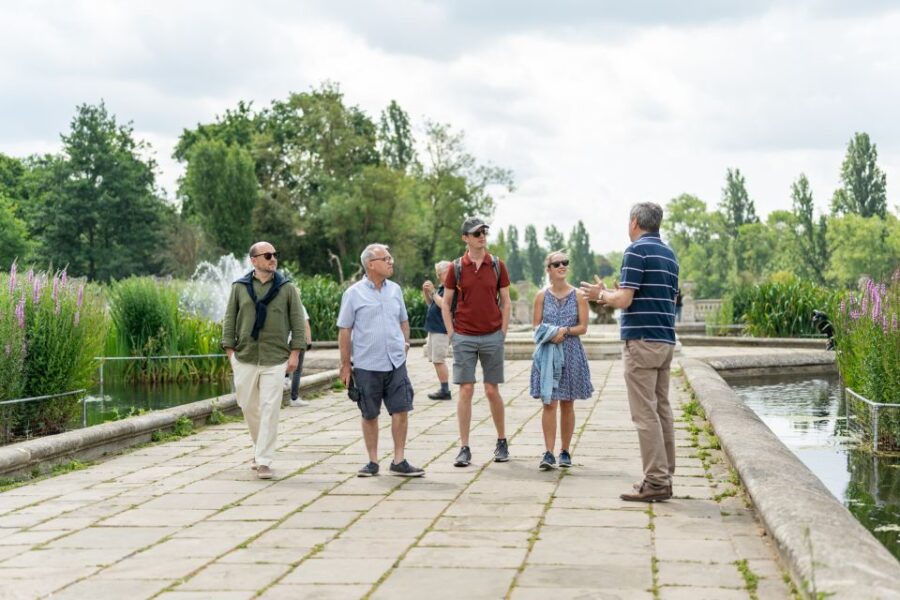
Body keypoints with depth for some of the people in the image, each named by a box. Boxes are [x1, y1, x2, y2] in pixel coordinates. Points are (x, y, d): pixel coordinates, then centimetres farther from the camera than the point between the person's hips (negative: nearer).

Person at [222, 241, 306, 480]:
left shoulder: (287, 288, 3)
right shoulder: (239, 287, 6)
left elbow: (297, 322, 3)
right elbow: (229, 321, 8)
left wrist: (295, 353, -4)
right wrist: (230, 351, 0)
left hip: (275, 360, -2)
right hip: (245, 358, 2)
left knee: (270, 409, -7)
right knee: (248, 406, 10)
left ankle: (263, 461, -4)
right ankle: (260, 448, 32)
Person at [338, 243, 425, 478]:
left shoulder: (395, 290, 9)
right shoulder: (354, 294, -4)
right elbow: (344, 331, -2)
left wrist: (405, 344, 10)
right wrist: (346, 365, -4)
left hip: (395, 363, 3)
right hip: (366, 365, -3)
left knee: (401, 411, -2)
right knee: (370, 415, 6)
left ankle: (399, 461, 7)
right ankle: (373, 462, 17)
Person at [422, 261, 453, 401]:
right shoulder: (441, 288, 16)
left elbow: (443, 304, -25)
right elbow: (430, 303, 24)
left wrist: (432, 292, -17)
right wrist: (426, 292, 8)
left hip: (441, 330, -10)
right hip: (434, 329, 10)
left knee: (438, 360, -9)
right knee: (436, 360, 12)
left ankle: (445, 391, -5)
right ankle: (444, 389, 16)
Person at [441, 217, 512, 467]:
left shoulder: (497, 265, 4)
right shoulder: (456, 267, 2)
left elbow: (506, 302, 8)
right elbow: (446, 304, 7)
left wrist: (502, 333, 1)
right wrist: (452, 334, 0)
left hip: (492, 337, 0)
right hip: (464, 338, 0)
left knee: (492, 391, 5)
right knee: (465, 390, -2)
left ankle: (502, 442, 20)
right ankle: (464, 448, 3)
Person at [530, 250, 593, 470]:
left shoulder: (578, 295, 1)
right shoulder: (542, 296, 4)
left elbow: (583, 327, -1)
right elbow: (536, 326, 4)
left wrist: (565, 331, -18)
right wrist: (550, 335, -15)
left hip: (571, 353, 0)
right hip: (547, 353, 0)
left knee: (567, 404, 7)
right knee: (549, 403, -5)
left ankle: (565, 452, 16)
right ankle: (549, 453, -7)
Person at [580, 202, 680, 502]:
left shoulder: (637, 250, -10)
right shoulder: (669, 254, 16)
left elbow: (624, 300, -16)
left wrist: (601, 294, 4)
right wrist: (613, 294, 27)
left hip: (642, 341, -9)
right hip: (666, 341, 9)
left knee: (645, 413, -7)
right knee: (662, 410, 11)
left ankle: (655, 482, -8)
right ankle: (664, 478, 14)